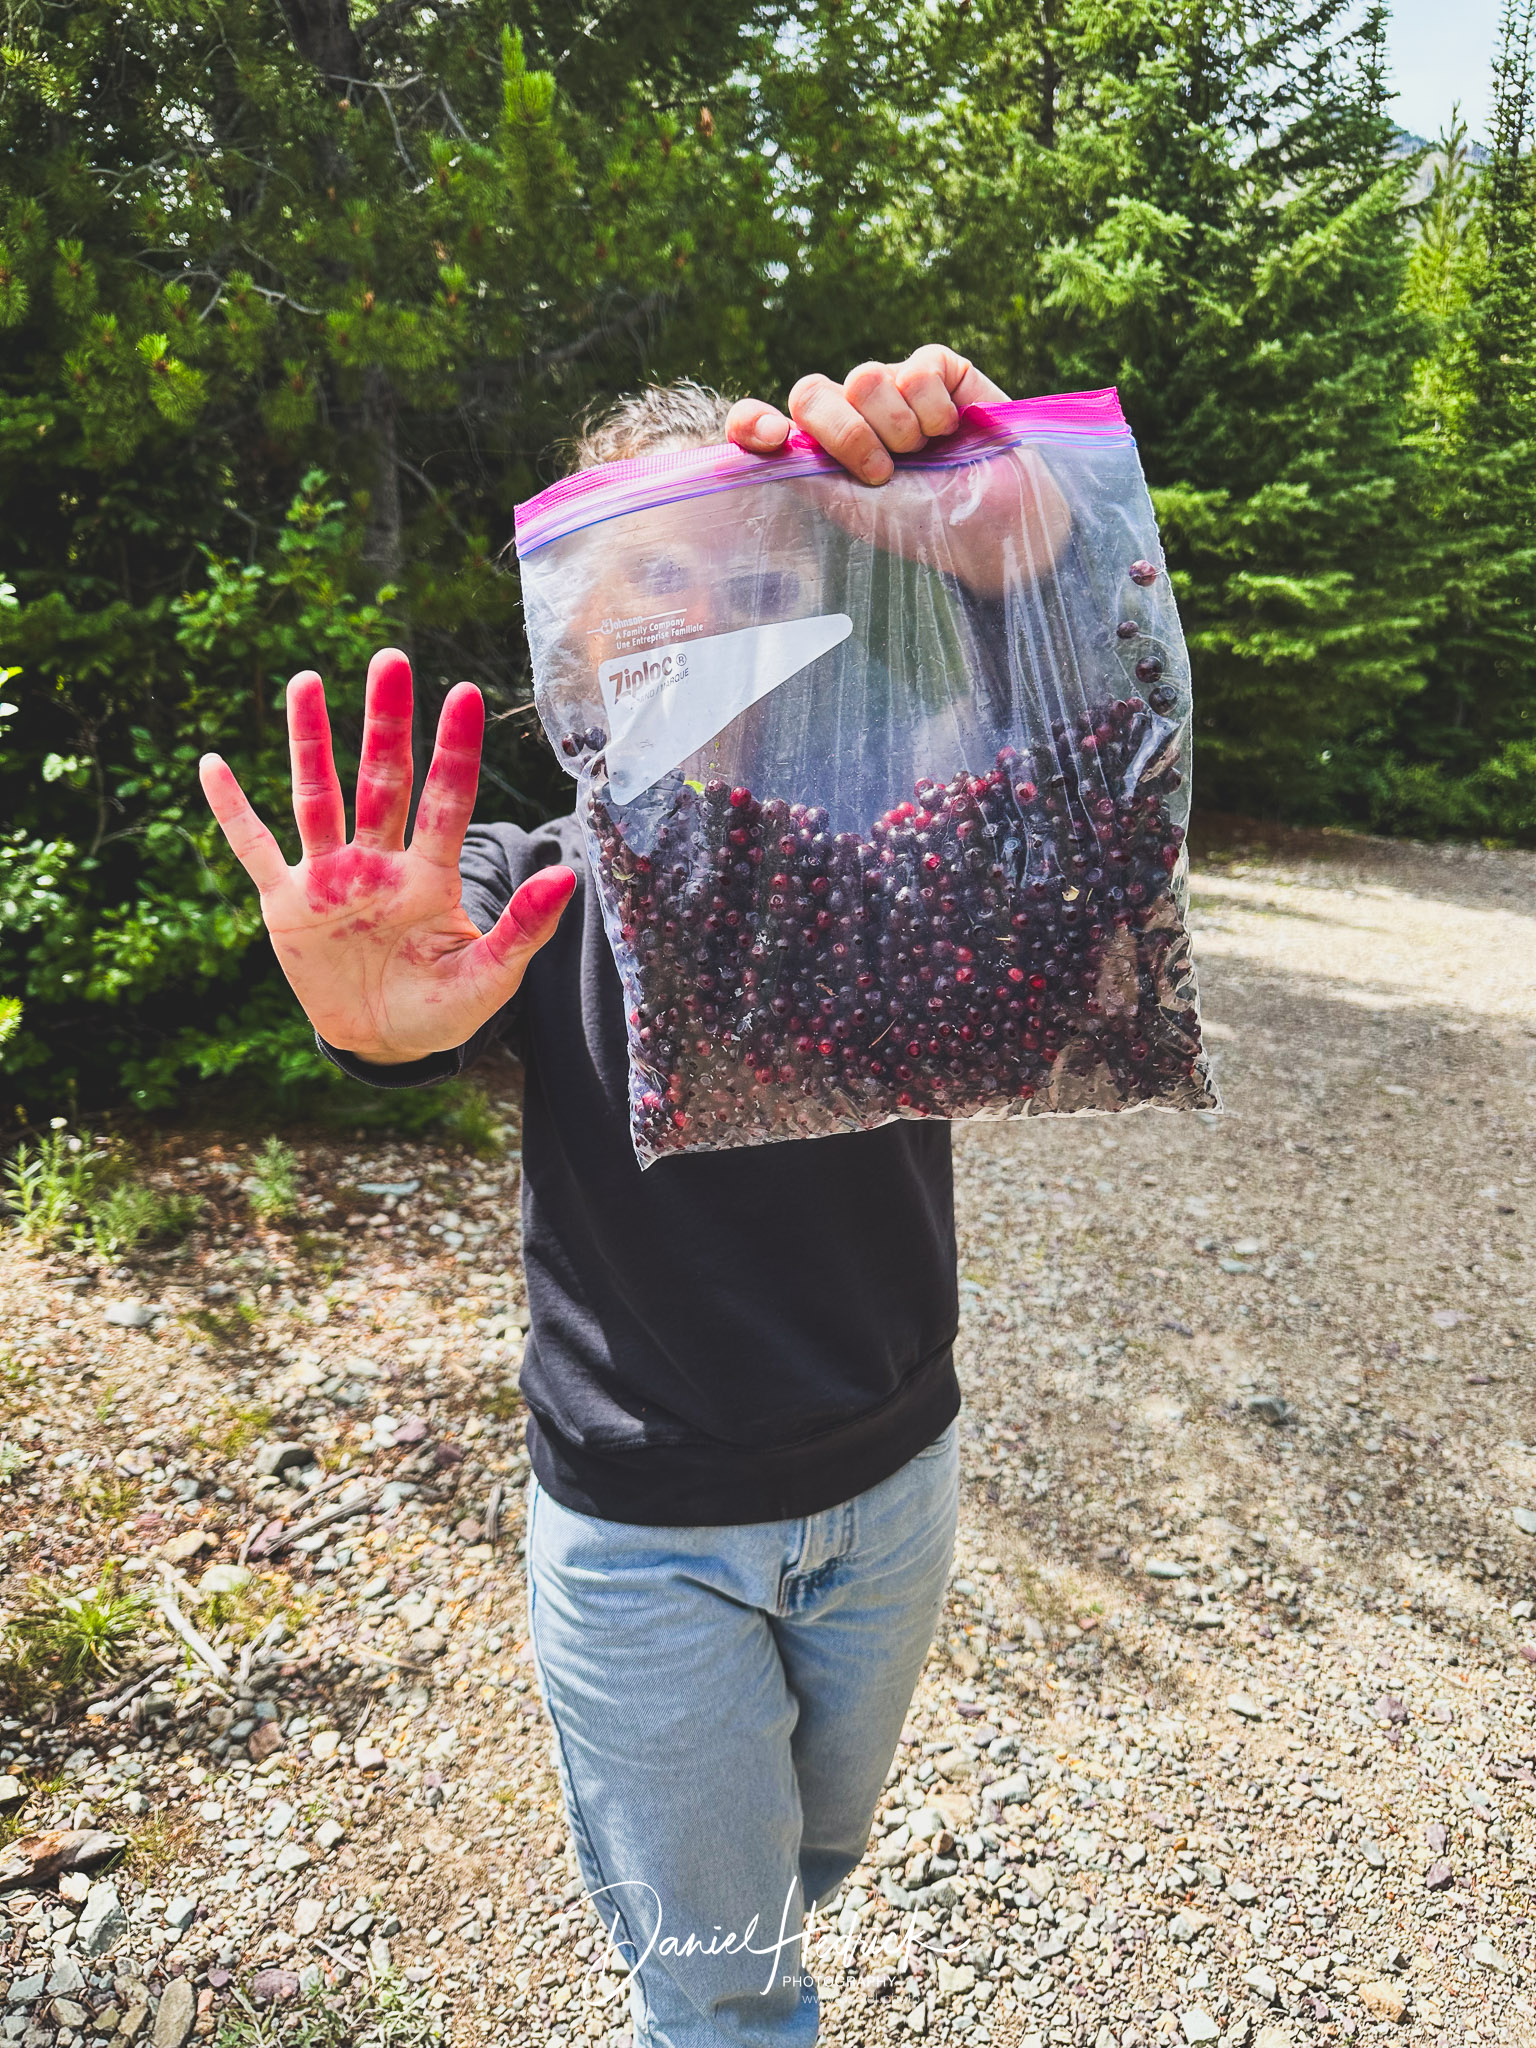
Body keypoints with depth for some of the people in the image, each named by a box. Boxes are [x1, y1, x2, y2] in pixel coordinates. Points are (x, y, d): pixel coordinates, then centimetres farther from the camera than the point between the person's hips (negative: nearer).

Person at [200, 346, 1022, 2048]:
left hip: (894, 1478, 3)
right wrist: (370, 1011, -56)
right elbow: (426, 1032, -32)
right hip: (644, 1535, -2)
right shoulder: (536, 886, -13)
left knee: (817, 1847, 31)